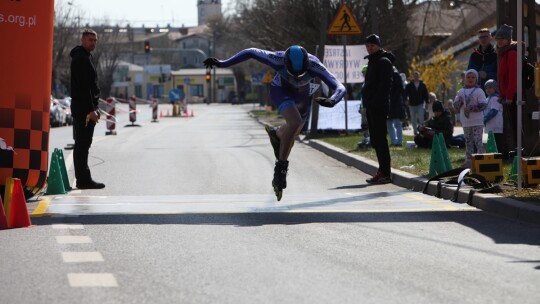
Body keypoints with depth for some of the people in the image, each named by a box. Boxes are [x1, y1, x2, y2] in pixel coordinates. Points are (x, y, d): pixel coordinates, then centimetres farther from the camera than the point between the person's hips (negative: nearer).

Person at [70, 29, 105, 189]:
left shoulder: (85, 57, 20)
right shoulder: (81, 59, -13)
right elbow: (84, 87, -20)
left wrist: (94, 107, 21)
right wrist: (91, 109, -23)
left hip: (84, 108, 11)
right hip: (84, 108, -11)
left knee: (82, 144, 12)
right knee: (83, 144, -9)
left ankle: (83, 179, 16)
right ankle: (84, 180, -10)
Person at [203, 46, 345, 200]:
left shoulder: (314, 66, -39)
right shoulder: (278, 60, -39)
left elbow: (340, 88, -42)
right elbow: (251, 52, -23)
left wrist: (331, 101, -64)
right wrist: (222, 63, -21)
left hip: (302, 95, 3)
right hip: (280, 90, -3)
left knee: (293, 132, 22)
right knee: (295, 123, -29)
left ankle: (276, 135, 58)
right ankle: (281, 167, -15)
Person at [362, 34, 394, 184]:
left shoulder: (384, 62, -8)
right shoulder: (373, 61, 22)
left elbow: (385, 85, -18)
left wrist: (377, 101, -24)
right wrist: (368, 102, 16)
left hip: (378, 107, -10)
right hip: (371, 107, 10)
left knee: (379, 139, -11)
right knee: (376, 140, 11)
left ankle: (385, 173, -11)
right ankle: (383, 171, 15)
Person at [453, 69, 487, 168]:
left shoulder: (479, 91, -4)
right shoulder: (461, 92, 12)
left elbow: (483, 105, -13)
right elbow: (456, 106, 13)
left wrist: (471, 108, -21)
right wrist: (459, 102, -9)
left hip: (477, 122, -6)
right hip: (466, 122, 6)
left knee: (478, 141, -9)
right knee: (468, 141, 11)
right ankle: (468, 160, 16)